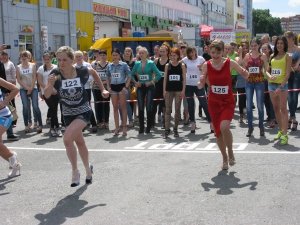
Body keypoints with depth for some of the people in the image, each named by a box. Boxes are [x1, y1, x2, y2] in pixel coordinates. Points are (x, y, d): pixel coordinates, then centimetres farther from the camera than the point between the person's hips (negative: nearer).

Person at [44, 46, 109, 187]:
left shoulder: (81, 71, -18)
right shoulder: (55, 74, -17)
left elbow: (93, 72, 5)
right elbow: (47, 95, -21)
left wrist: (102, 89, 8)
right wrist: (50, 84, -40)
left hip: (83, 112, -3)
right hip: (68, 114, 3)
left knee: (67, 139, -22)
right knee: (79, 142, 18)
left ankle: (75, 171, -5)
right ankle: (88, 169, 39)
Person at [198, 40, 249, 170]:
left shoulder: (230, 63, -8)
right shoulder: (206, 65, -4)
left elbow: (246, 76, 2)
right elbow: (201, 86, 4)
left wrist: (244, 72, -21)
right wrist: (201, 81, -19)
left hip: (228, 102, -3)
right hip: (213, 102, 3)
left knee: (224, 127, -24)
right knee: (217, 132, 7)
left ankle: (230, 153, 3)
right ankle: (225, 158, 29)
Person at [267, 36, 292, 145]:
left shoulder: (287, 57, -2)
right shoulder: (272, 56, 13)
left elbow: (287, 74, -9)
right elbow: (267, 69, 11)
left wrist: (281, 86, -20)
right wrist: (269, 76, -12)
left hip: (282, 84, -5)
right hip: (272, 84, 6)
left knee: (283, 108, -10)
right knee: (276, 108, 11)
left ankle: (285, 134, -11)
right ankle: (280, 131, 23)